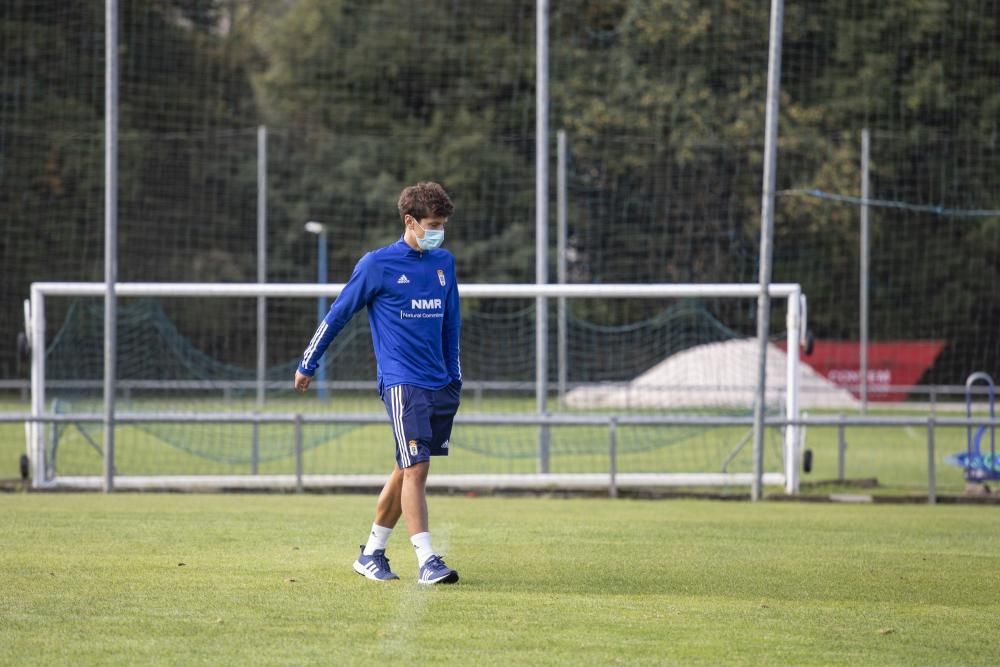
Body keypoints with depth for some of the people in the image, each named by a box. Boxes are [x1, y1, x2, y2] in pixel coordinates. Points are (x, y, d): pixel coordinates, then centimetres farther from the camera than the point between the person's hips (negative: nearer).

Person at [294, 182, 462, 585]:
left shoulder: (443, 263, 12)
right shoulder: (377, 265, -5)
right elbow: (338, 313, 3)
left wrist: (454, 376, 21)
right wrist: (307, 365, 8)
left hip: (439, 385, 6)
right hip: (401, 382, -6)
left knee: (407, 470, 10)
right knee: (416, 468, -14)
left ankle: (372, 554, 22)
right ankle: (426, 562, -16)